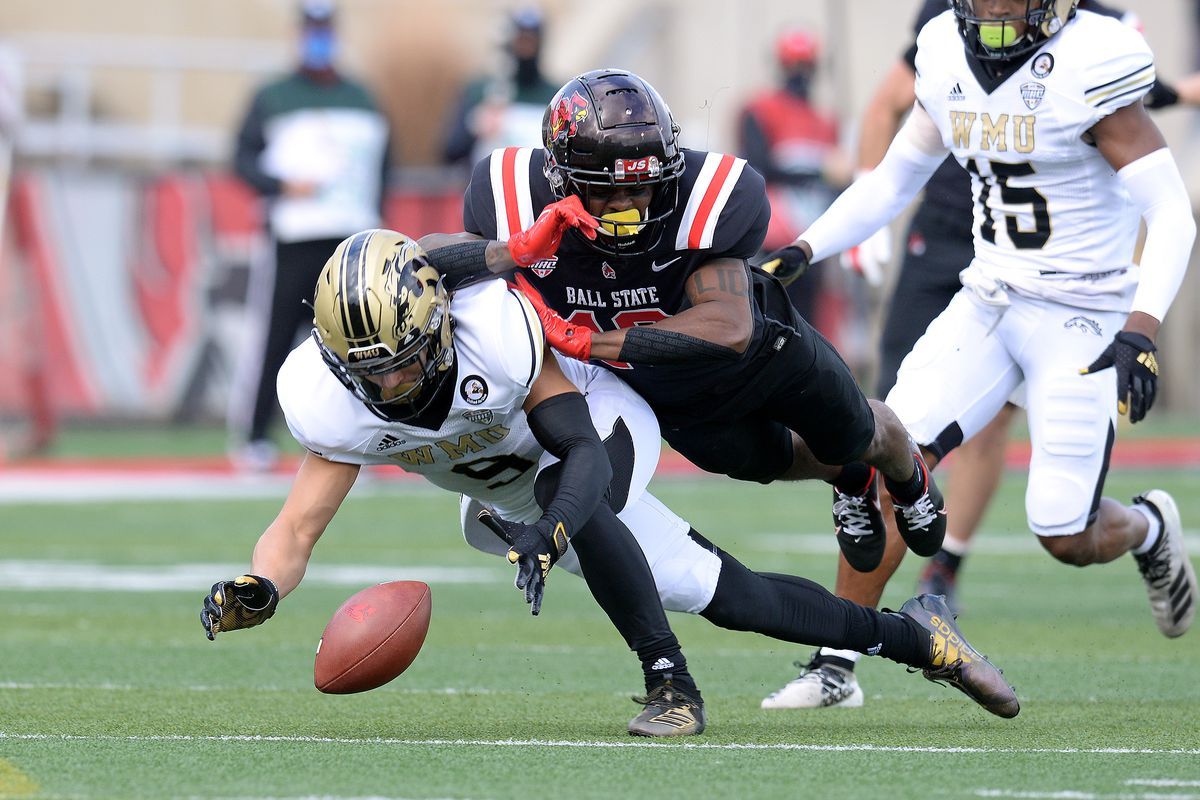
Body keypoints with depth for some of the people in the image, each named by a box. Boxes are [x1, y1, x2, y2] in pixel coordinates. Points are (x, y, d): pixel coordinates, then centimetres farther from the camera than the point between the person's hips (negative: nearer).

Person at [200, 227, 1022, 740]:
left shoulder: (492, 326, -39)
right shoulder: (331, 399, -28)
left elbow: (582, 452, -36)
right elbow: (298, 528, -26)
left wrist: (550, 531, -55)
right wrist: (251, 592, -48)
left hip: (603, 421, -5)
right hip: (512, 479, 5)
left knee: (565, 493, -40)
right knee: (728, 595, 7)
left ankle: (671, 684, -26)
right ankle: (909, 635, 28)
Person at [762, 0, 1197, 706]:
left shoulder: (1089, 67, -18)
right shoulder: (949, 61, 2)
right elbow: (894, 181, 16)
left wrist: (1143, 328, -34)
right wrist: (802, 252, 4)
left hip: (1083, 321, -5)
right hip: (989, 303, 5)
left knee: (1066, 538, -4)